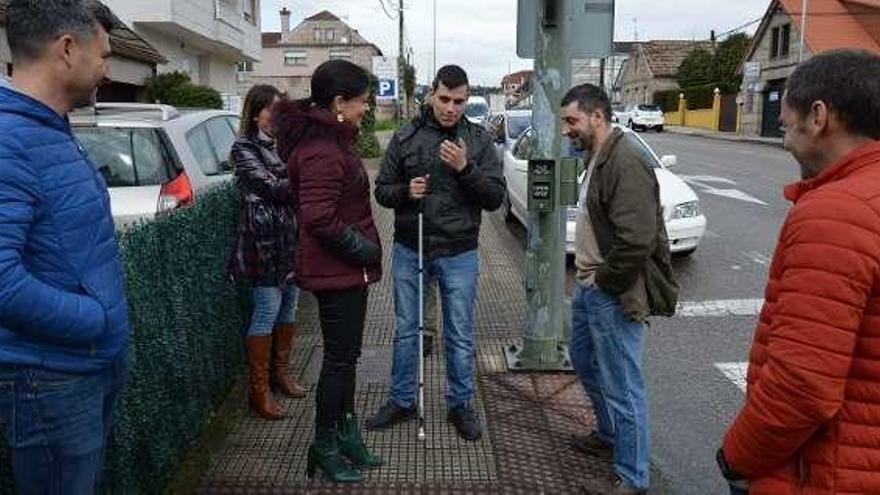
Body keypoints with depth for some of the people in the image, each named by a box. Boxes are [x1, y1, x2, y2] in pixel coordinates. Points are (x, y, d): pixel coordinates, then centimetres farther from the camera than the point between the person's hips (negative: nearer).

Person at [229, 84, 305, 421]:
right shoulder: (244, 148, -5)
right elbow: (272, 187, -15)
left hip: (292, 235, 7)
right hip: (264, 238, -7)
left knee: (289, 305, 12)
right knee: (267, 311, -4)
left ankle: (280, 373, 28)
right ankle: (259, 389, 7)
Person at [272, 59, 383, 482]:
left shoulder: (330, 138, 11)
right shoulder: (322, 152, -23)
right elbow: (320, 219, -28)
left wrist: (362, 247, 11)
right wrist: (362, 247, -16)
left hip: (346, 269, 10)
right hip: (337, 272, -10)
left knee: (346, 355, 19)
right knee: (340, 358, 3)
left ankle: (346, 433, 34)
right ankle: (325, 445, 21)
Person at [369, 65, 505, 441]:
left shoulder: (479, 140, -1)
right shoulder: (405, 137, 0)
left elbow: (496, 197, -6)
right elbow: (382, 190, 3)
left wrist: (465, 168, -20)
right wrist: (405, 191, -18)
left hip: (459, 254, -1)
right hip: (409, 250, 1)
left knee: (460, 336, 9)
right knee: (406, 330, 13)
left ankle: (460, 405, 28)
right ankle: (402, 401, 31)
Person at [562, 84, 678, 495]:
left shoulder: (626, 162, -21)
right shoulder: (598, 158, 12)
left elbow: (636, 241, -27)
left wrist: (604, 282, -16)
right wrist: (588, 278, 14)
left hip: (613, 296, -11)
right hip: (588, 287, 11)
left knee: (622, 385, 1)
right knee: (585, 363, 25)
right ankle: (609, 436, 45)